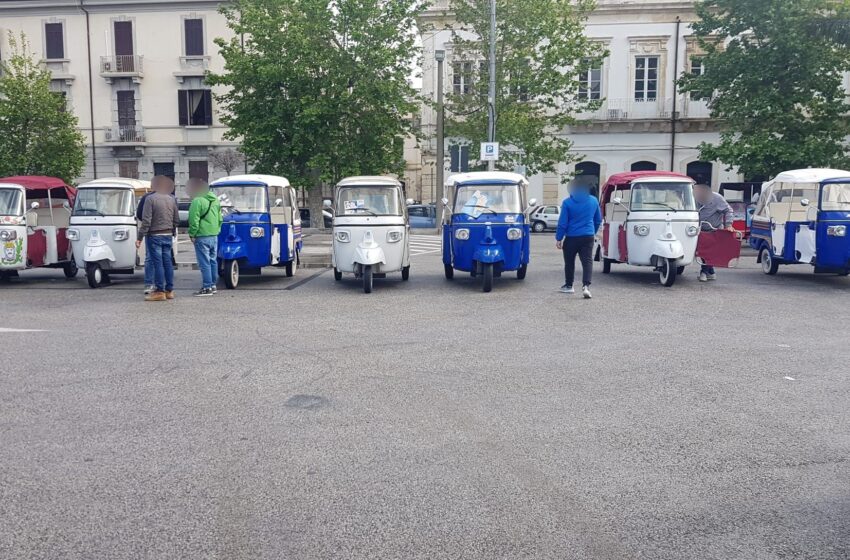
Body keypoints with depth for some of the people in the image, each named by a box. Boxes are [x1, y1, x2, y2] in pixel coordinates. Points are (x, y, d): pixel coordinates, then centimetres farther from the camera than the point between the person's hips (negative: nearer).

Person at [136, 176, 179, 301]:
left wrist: (140, 238, -12)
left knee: (158, 263, -4)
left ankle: (159, 292, -2)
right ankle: (169, 290, 14)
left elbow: (146, 221, -15)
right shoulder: (172, 199, 8)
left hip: (155, 235, -6)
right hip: (168, 235, 6)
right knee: (168, 263, 10)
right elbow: (176, 220, 12)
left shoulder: (150, 199, -10)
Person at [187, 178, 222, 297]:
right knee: (213, 261, 14)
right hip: (214, 236, 8)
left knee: (204, 263, -4)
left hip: (202, 237, -8)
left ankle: (207, 288, -3)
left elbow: (194, 220, -14)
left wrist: (192, 234, -6)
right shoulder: (215, 200, 14)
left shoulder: (197, 201, -13)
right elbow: (220, 218, 20)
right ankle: (213, 285, 20)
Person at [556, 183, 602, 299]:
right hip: (588, 237, 2)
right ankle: (586, 286, -21)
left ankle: (568, 286, 26)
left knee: (569, 262, 14)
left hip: (572, 237, -2)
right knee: (587, 261, -2)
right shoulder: (593, 200, 5)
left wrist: (558, 238, -1)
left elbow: (562, 222, -8)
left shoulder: (567, 202, -8)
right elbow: (598, 220, 15)